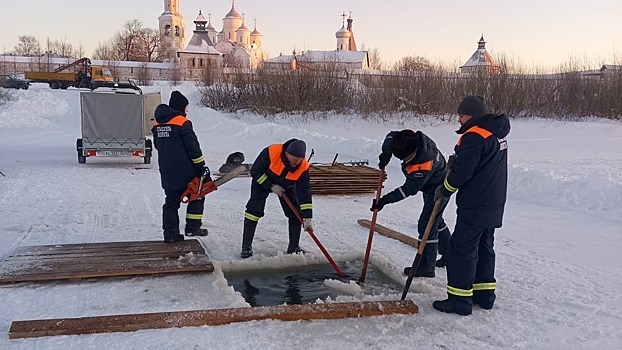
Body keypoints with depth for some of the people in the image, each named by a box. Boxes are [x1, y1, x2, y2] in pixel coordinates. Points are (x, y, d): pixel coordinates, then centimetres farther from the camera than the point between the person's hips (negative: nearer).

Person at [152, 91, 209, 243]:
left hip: (167, 172, 6)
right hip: (185, 171, -6)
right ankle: (192, 227, 8)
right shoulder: (183, 123, -14)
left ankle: (170, 233, 10)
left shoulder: (157, 125, 8)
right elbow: (193, 147, -15)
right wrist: (201, 166, -8)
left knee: (171, 201, 11)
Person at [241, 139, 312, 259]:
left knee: (295, 213, -6)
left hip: (286, 185, 3)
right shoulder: (271, 153, -37)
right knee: (254, 209, -15)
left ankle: (294, 247, 9)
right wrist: (271, 186, -27)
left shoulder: (303, 167, -29)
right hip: (263, 180, -2)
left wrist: (308, 218, -28)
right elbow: (255, 171, -24)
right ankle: (246, 247, -7)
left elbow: (304, 192, -25)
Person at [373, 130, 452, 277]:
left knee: (426, 225, -9)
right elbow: (391, 136, -4)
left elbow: (408, 190, -28)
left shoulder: (422, 168, -40)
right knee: (435, 221, 23)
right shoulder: (417, 138, -20)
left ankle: (426, 268, 0)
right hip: (431, 187, 10)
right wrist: (386, 154, -20)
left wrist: (385, 200, -24)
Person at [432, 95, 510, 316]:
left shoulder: (474, 136, -18)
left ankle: (460, 299, 2)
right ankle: (484, 294, 26)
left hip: (475, 206, -10)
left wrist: (444, 190, -5)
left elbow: (463, 171, -21)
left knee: (462, 249, -3)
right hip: (493, 205, 10)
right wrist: (457, 160, 9)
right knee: (484, 247, 17)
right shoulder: (497, 134, 14)